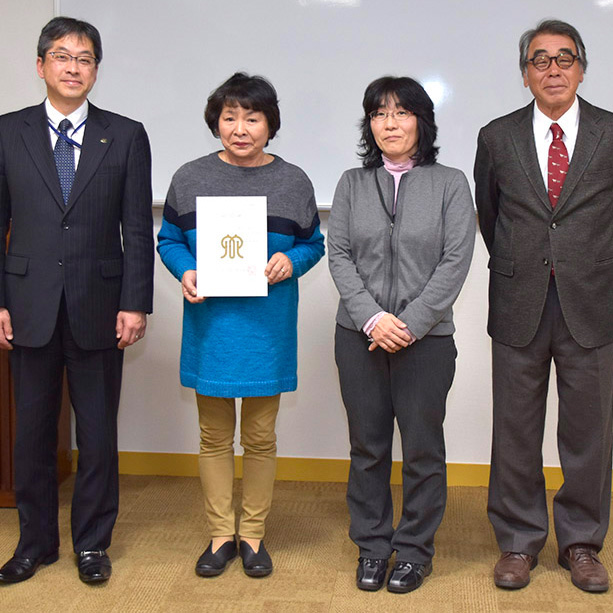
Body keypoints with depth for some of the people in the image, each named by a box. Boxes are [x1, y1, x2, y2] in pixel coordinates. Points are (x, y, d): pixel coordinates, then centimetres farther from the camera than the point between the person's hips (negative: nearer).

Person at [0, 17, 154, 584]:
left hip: (98, 307, 0)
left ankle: (92, 542, 24)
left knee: (98, 432, 8)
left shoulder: (126, 136, 3)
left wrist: (135, 303, -6)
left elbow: (138, 228, 1)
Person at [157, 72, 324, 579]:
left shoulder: (293, 182, 1)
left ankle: (253, 534, 25)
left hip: (267, 327, 0)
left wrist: (291, 261, -13)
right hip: (209, 324, 1)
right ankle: (221, 535, 24)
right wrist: (185, 272, -12)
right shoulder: (191, 178, 2)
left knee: (260, 437, 8)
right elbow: (169, 239, 8)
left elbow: (313, 244, 9)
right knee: (215, 436, 10)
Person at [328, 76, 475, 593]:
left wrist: (410, 323, -13)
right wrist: (373, 318, -12)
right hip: (360, 337, 2)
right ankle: (372, 545, 24)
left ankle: (415, 550, 21)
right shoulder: (352, 184, 9)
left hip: (426, 338, -2)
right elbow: (339, 255, 1)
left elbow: (456, 261, -5)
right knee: (367, 446, 9)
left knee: (422, 448, 5)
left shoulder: (450, 184, 2)